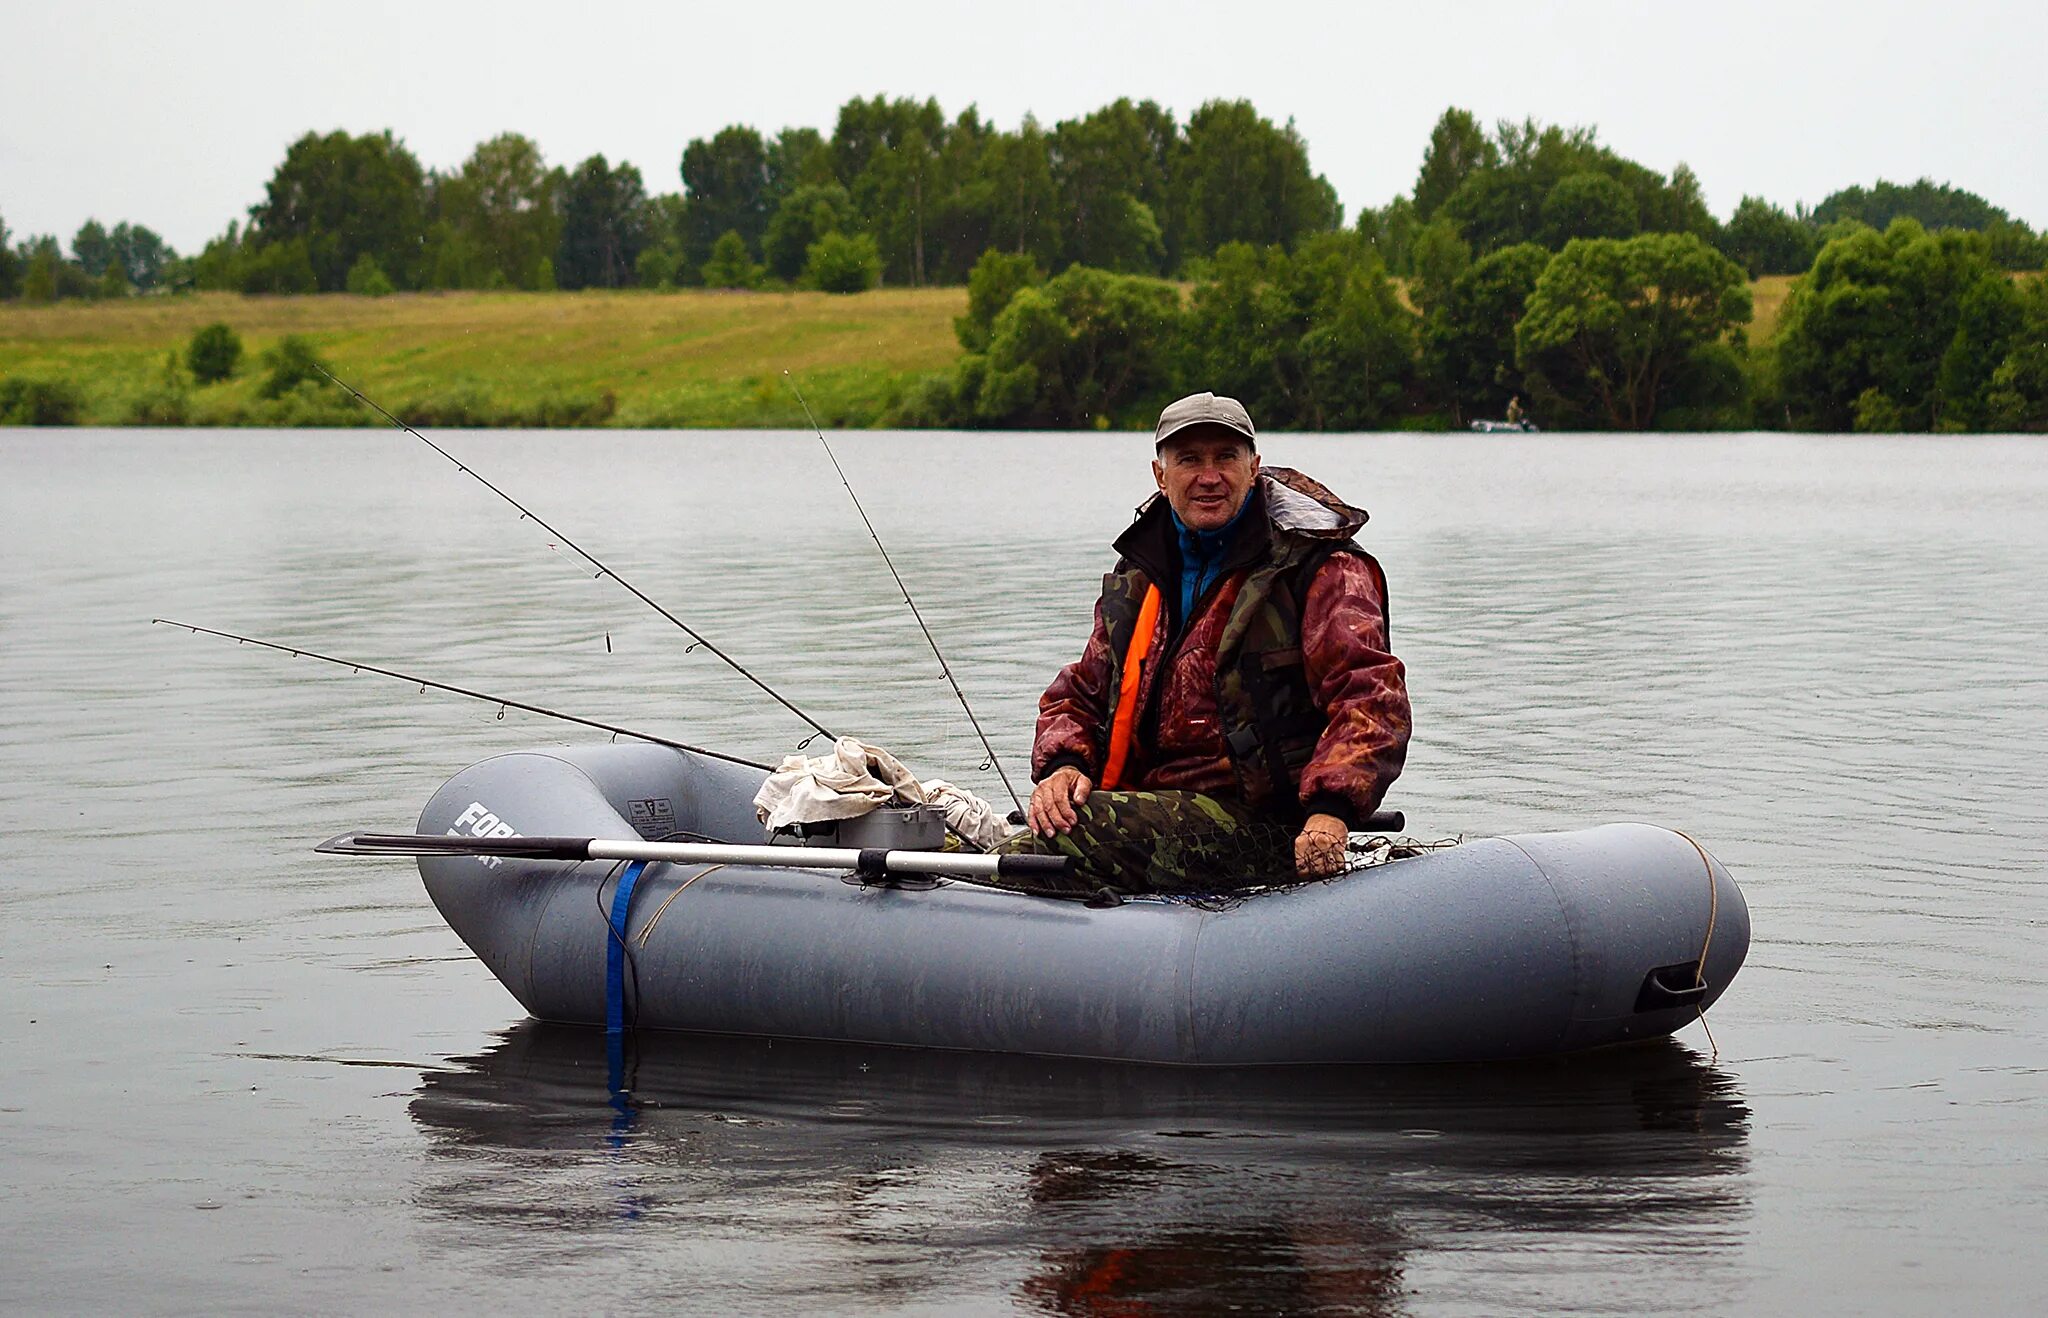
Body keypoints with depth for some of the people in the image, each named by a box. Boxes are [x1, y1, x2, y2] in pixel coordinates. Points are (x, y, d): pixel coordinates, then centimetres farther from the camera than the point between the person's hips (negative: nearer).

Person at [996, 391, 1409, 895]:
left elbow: (1373, 696, -13)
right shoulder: (1139, 575, 18)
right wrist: (1062, 766, -2)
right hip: (1141, 806, 7)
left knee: (1060, 840, -32)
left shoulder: (1318, 565, -2)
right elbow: (1079, 693, 23)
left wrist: (1331, 810, -29)